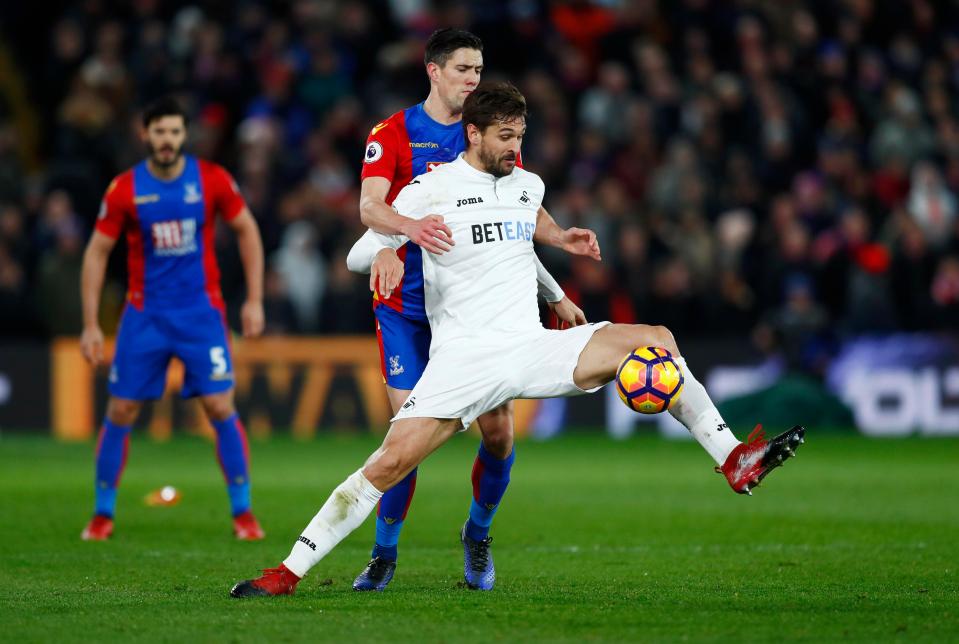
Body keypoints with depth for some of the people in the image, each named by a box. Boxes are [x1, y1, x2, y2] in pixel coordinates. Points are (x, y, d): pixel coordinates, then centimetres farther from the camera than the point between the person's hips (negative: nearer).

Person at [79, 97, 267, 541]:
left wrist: (255, 299, 1)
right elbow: (96, 253, 1)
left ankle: (242, 512, 3)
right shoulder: (124, 189, -6)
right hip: (145, 315, 1)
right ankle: (103, 514, 15)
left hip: (201, 311, -1)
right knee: (120, 413, 0)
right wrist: (90, 325, -3)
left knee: (221, 409, -9)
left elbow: (246, 230, 7)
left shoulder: (212, 180, -6)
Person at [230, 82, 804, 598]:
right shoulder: (429, 192, -3)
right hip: (463, 357, -5)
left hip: (532, 344, 5)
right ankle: (288, 573, -13)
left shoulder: (529, 185, 15)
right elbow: (360, 256, 3)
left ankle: (734, 461, -7)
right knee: (391, 462, -20)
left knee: (656, 340, -11)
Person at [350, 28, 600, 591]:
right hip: (408, 304, -3)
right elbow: (369, 207, -18)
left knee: (499, 429, -5)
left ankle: (478, 535, 21)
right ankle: (385, 554, 6)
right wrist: (409, 226, -40)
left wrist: (561, 237, -13)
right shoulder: (393, 134, -4)